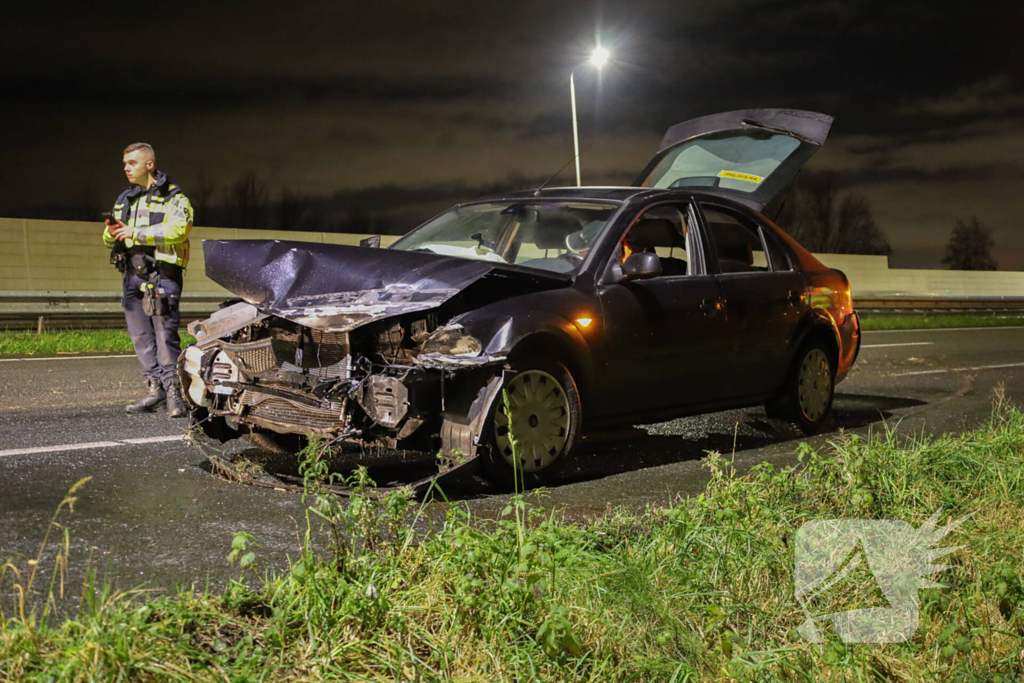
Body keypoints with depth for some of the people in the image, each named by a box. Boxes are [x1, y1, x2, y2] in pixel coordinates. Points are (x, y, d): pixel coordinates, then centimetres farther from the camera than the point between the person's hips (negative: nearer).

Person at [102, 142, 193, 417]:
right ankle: (156, 388, 12)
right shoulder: (124, 200, 21)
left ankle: (173, 391, -7)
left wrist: (136, 233, -20)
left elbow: (178, 229, -18)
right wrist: (113, 232, -5)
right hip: (133, 275, 7)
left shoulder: (174, 198, 0)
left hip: (162, 273, -6)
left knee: (165, 332, -10)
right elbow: (110, 239, 19)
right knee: (141, 336, 5)